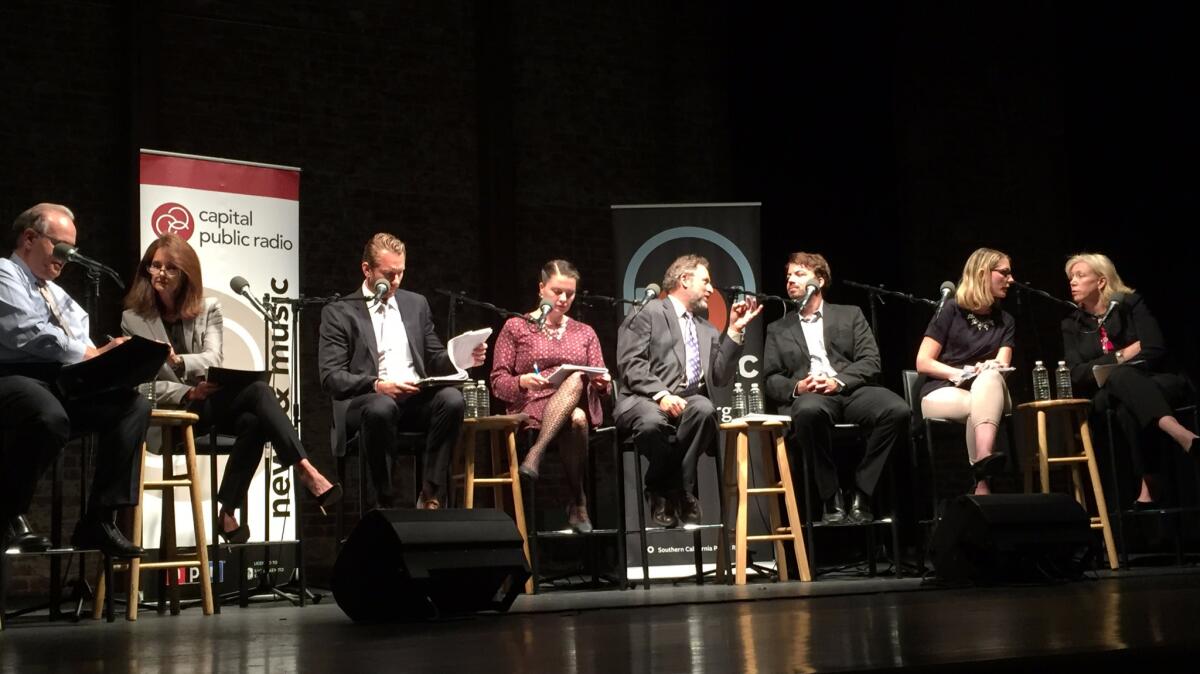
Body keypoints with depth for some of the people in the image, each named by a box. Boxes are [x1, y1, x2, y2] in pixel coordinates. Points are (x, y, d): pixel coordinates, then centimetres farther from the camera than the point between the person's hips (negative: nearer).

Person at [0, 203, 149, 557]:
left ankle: (97, 520, -18)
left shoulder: (58, 295, 29)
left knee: (134, 405, -15)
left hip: (65, 384, 8)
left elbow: (84, 341, 16)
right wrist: (92, 354, -13)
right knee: (49, 417, -40)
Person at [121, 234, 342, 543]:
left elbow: (214, 359, -4)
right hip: (171, 413, -3)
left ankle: (227, 512, -33)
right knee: (257, 390, -32)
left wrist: (178, 361, -27)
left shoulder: (208, 309, 12)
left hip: (213, 404, 3)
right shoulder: (132, 319, 8)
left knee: (252, 422, -35)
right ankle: (305, 470, -37)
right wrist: (188, 393, -19)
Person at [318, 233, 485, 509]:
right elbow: (331, 377, -5)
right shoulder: (339, 312, 4)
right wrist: (377, 385, -22)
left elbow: (435, 359, 21)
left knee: (451, 397, -29)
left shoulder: (416, 304, 19)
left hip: (416, 398, 4)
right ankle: (386, 502, -25)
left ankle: (430, 497, -23)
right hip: (365, 400, -4)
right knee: (381, 407, -39)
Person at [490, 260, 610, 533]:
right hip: (531, 408, -2)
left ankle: (535, 454, -40)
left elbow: (602, 384, 15)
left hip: (580, 405, 3)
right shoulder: (516, 327, 11)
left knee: (577, 379, -36)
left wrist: (602, 382, -10)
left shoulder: (585, 333, 22)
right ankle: (578, 503, -29)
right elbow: (498, 383, 5)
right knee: (575, 420, -38)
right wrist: (522, 382, -17)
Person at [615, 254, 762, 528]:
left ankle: (668, 490, -17)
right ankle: (680, 494, -12)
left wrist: (735, 330, 11)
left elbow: (721, 378, 15)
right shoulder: (648, 312, 8)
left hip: (688, 401, 5)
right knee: (652, 421, -40)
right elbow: (630, 363, -5)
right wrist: (661, 394, -20)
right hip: (643, 399, -4)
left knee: (705, 409, -33)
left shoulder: (708, 331, 28)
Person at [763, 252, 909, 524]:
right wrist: (796, 387, -8)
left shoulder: (850, 315, 20)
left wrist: (838, 381, -11)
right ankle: (832, 498, -25)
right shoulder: (777, 330, 23)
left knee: (898, 410, -31)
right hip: (808, 397, -1)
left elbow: (871, 361, 8)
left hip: (851, 391, 1)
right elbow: (771, 380, 14)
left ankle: (860, 494, -19)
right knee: (809, 410, -40)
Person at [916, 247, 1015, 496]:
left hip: (989, 392, 3)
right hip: (942, 393, -3)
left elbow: (1001, 366, 1)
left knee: (990, 378, -35)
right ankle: (981, 480, -44)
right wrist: (960, 373, -16)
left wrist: (986, 370, -23)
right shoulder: (952, 310, 2)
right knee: (977, 405, -37)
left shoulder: (1005, 321, 17)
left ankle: (984, 460, -54)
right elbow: (922, 363, -2)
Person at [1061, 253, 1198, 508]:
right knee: (1119, 377, -39)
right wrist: (1122, 356, -10)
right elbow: (1076, 373, -3)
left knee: (1127, 408, -41)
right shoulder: (1071, 324, 11)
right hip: (1108, 395, 1)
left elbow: (1155, 352, -11)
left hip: (1154, 383, -1)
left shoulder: (1131, 304, 2)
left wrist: (1109, 368, -17)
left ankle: (1147, 490, -52)